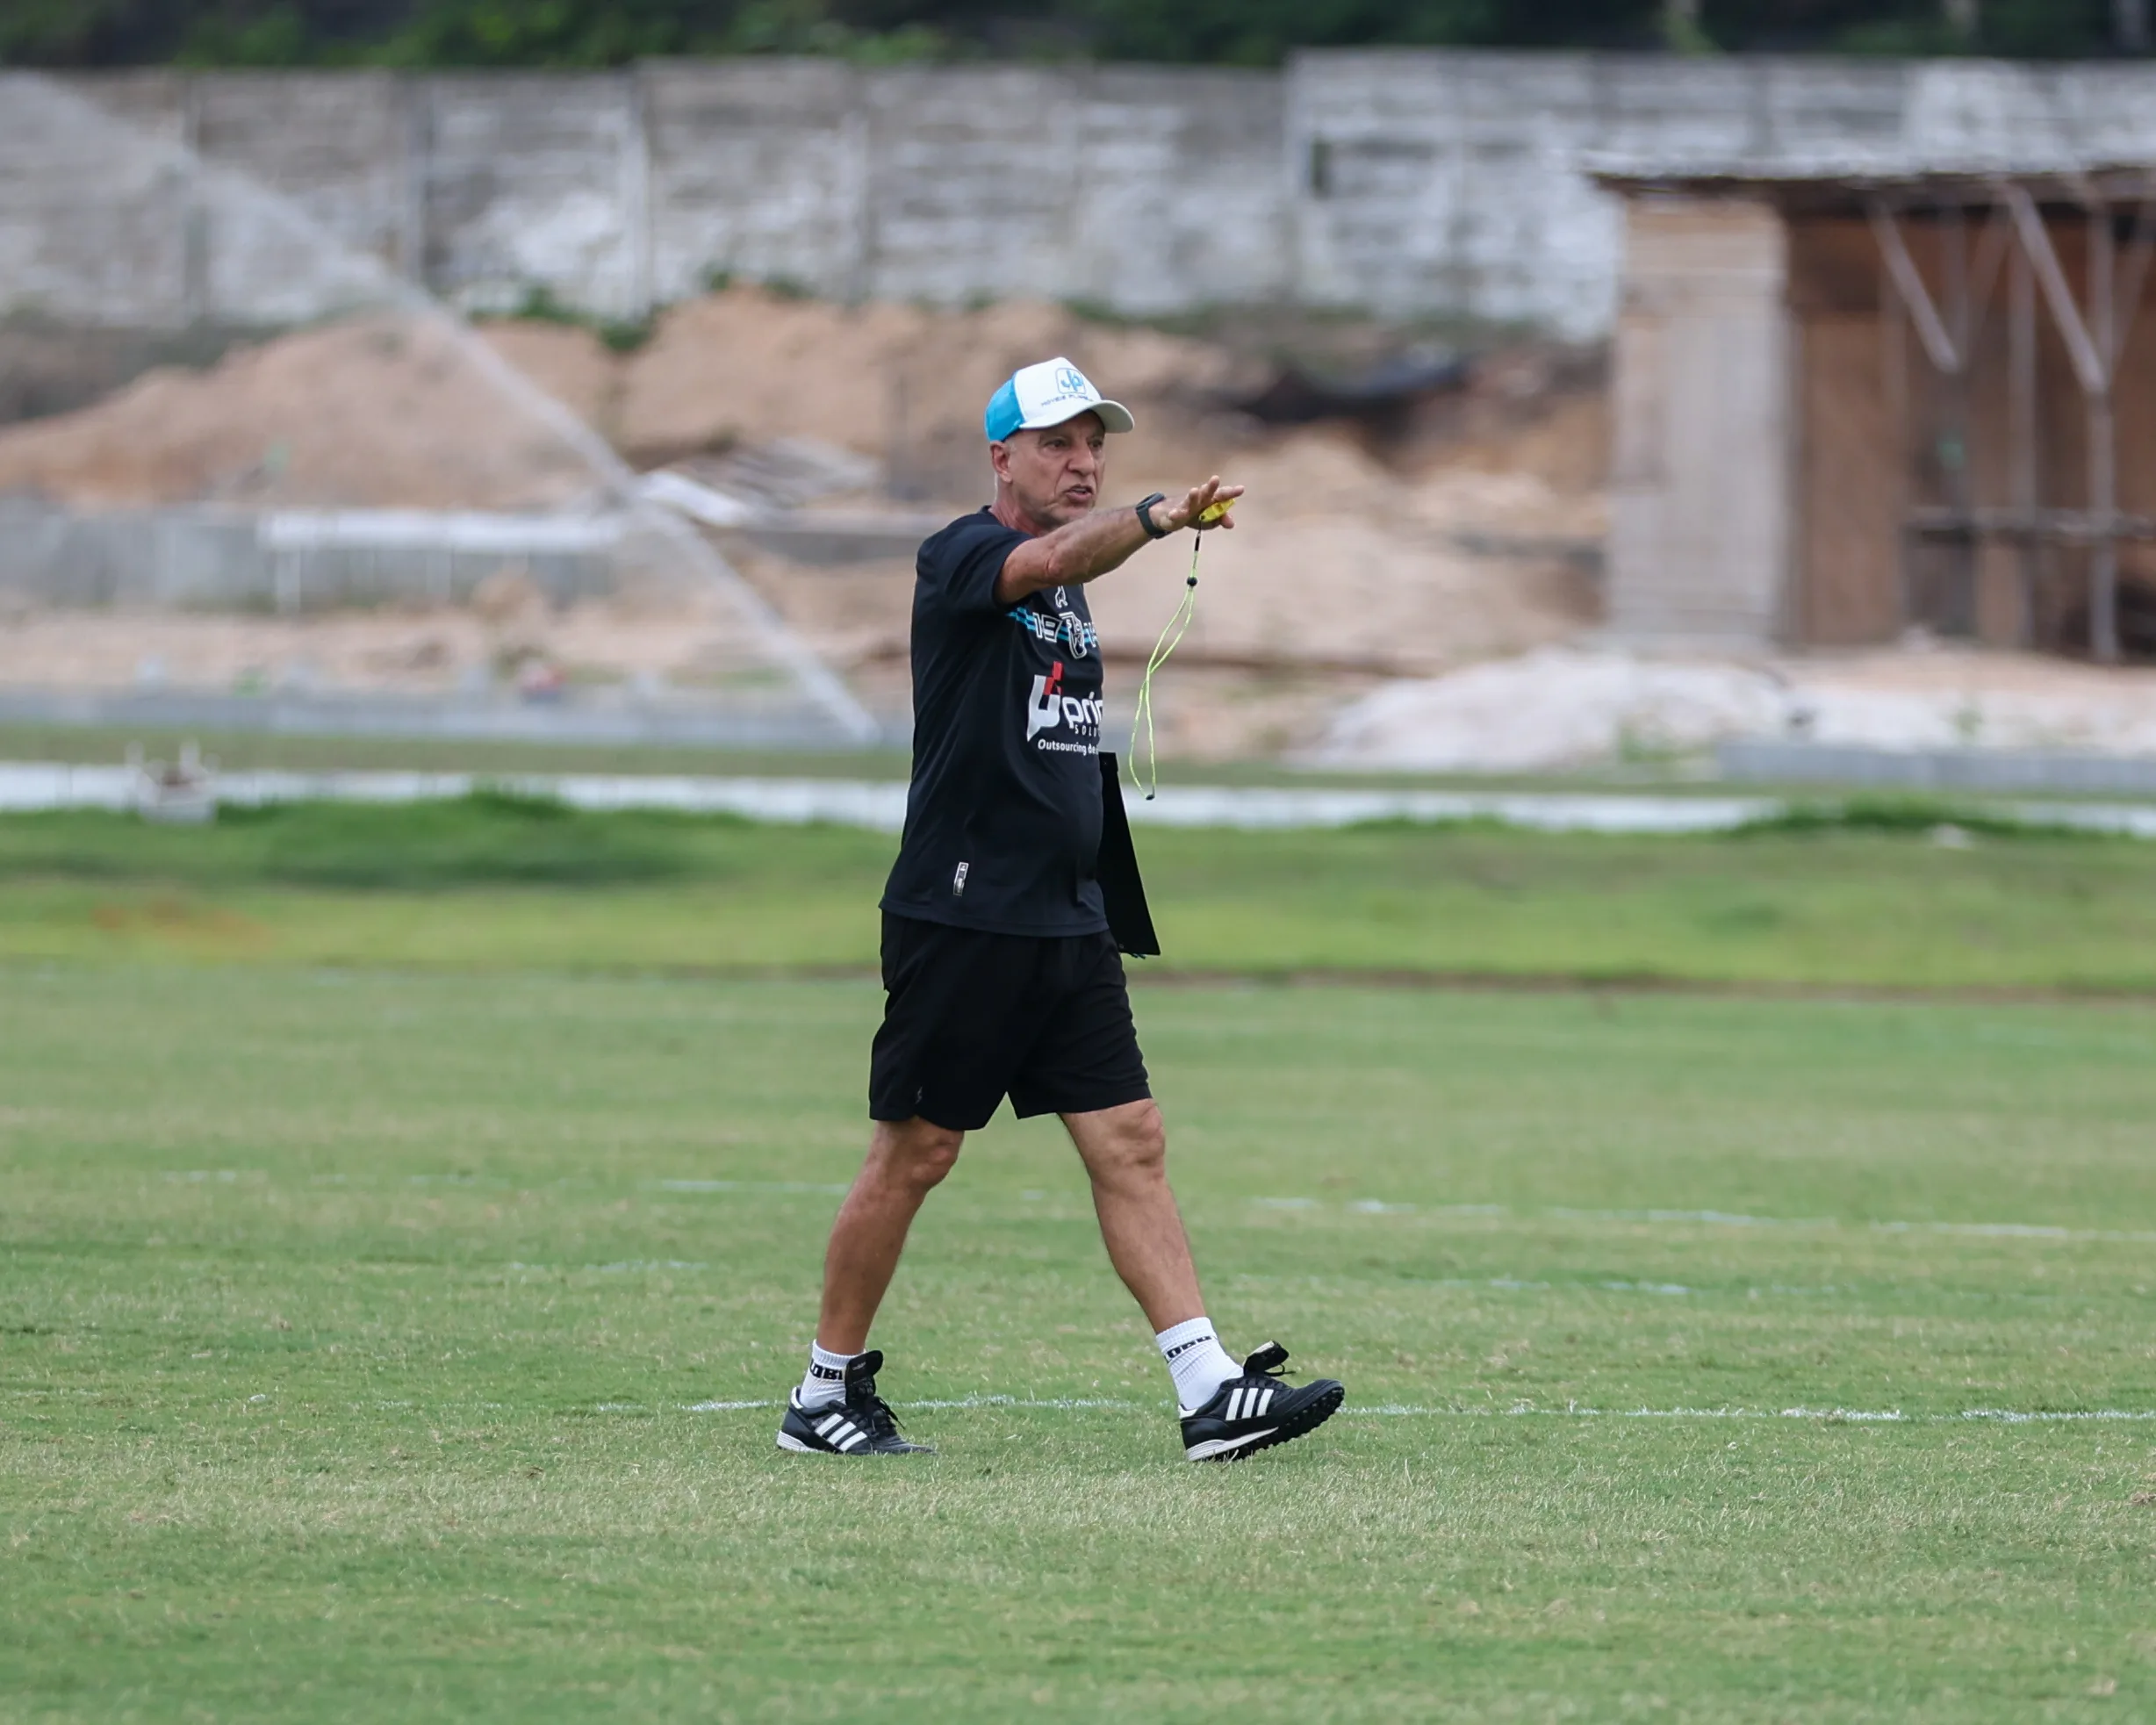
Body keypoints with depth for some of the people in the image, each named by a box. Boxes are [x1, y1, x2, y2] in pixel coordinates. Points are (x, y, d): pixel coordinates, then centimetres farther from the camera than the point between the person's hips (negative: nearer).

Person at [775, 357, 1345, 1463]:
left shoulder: (1068, 592, 17)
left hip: (1065, 919, 7)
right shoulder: (961, 559, -9)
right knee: (912, 1156, 0)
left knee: (1131, 1145, -1)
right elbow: (1049, 559, -31)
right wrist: (1153, 518, -44)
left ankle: (1210, 1393, -7)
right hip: (960, 912, -7)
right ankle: (826, 1393, 12)